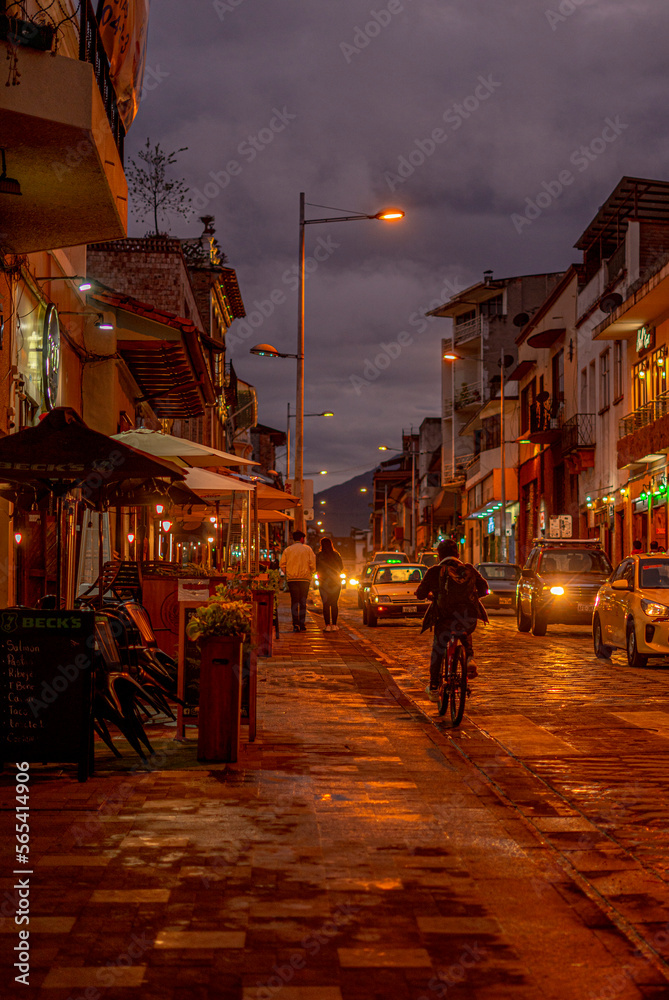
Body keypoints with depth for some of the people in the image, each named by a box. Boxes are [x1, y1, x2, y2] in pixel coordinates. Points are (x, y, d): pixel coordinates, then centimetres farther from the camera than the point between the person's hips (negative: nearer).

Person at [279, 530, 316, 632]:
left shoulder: (287, 550, 7)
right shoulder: (307, 549, 4)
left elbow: (282, 565, 2)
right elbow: (313, 563, -4)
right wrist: (311, 573, 11)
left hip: (291, 579, 1)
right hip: (304, 578, -1)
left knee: (294, 601, 1)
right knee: (303, 601, 5)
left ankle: (296, 624, -11)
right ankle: (302, 625, 2)